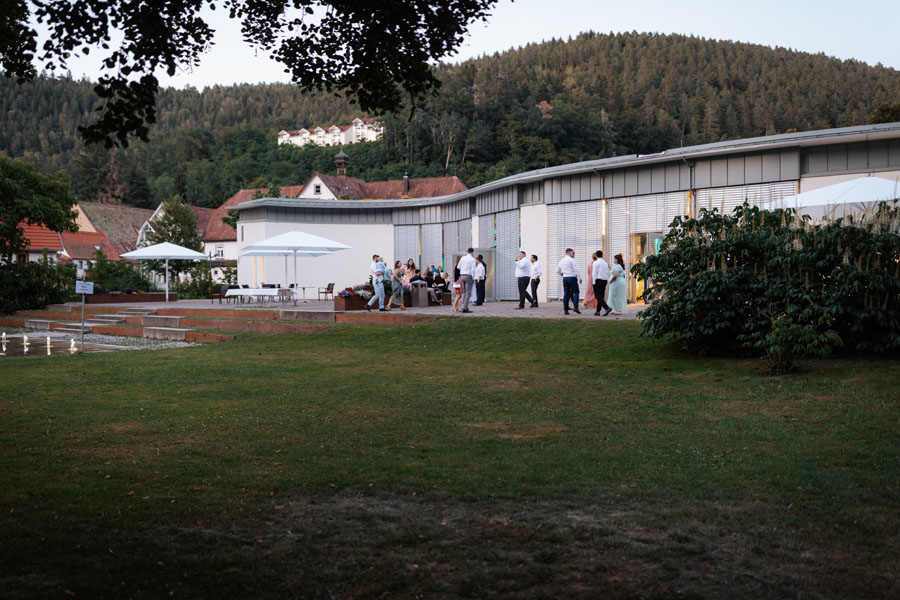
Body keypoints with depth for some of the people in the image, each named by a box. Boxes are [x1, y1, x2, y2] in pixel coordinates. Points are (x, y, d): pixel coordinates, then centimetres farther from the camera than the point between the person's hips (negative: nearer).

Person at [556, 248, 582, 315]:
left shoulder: (561, 261, 14)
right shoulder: (572, 260, -7)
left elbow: (558, 271, 20)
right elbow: (576, 269, -13)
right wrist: (579, 278, -11)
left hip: (564, 278, 6)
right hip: (572, 278, -6)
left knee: (566, 293, 6)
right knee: (576, 292, -1)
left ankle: (565, 310, 4)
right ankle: (576, 307, -15)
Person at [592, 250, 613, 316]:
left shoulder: (596, 263, -7)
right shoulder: (605, 263, 11)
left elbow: (594, 273, -10)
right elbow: (608, 273, 12)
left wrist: (593, 282, -8)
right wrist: (606, 280, 16)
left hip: (598, 280, -6)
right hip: (605, 280, 6)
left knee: (598, 296, -6)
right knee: (601, 296, 10)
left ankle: (607, 308, -23)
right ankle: (598, 311, 11)